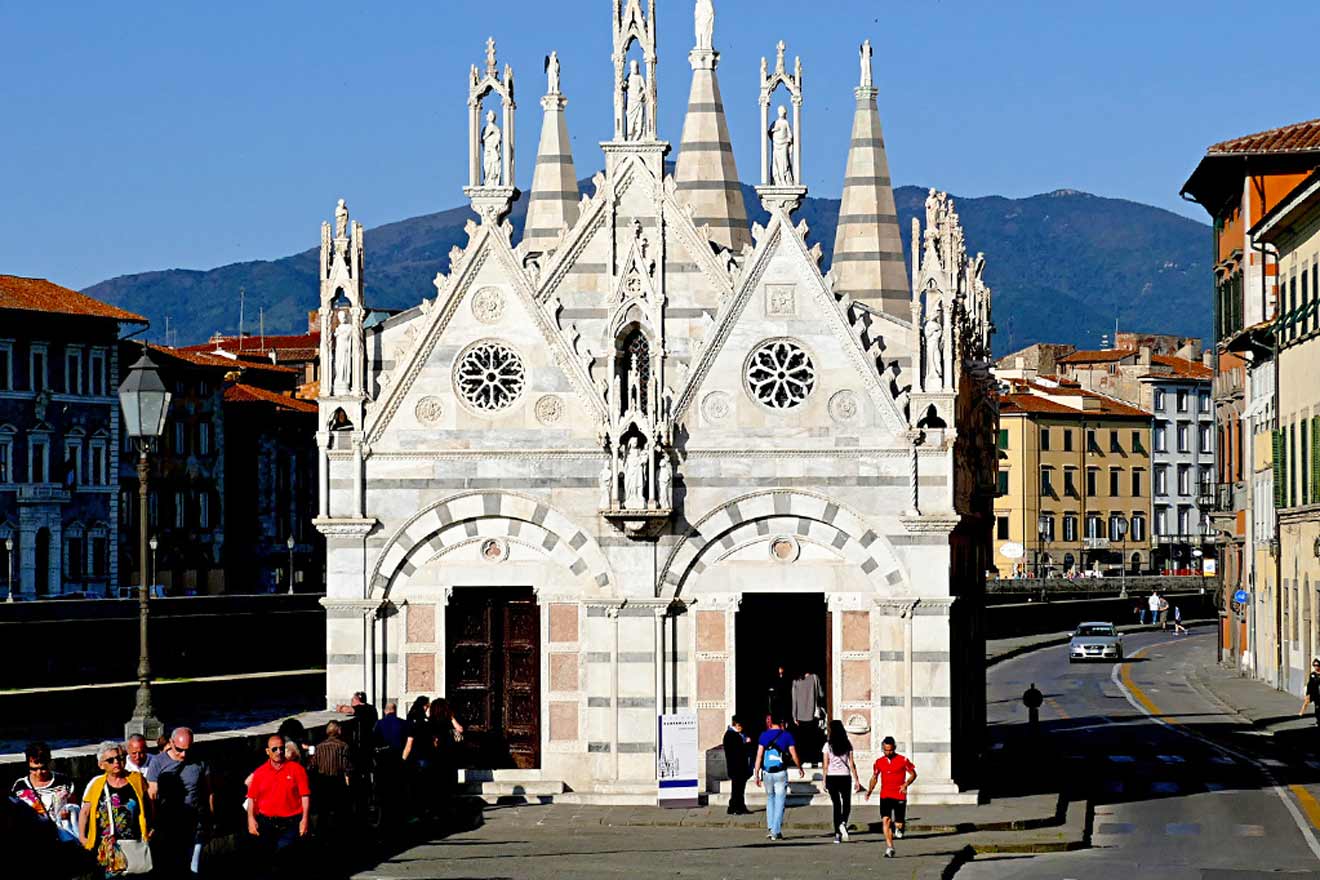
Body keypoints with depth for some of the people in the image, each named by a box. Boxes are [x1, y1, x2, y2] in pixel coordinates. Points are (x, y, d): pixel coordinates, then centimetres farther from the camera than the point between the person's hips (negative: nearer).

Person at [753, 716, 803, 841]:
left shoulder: (764, 736, 3)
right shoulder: (786, 735, -1)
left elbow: (759, 755, -2)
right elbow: (793, 755, 0)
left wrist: (757, 774, 0)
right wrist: (800, 768, 16)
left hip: (767, 773, 2)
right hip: (781, 773, -2)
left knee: (770, 798, 20)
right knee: (779, 801, 5)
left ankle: (770, 828, 10)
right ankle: (776, 832, 2)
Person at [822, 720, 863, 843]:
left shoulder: (828, 745, -3)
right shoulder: (847, 744, 0)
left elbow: (825, 765, -3)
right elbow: (852, 763, -1)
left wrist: (824, 781, 4)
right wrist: (856, 780, 4)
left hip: (832, 776, 0)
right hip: (845, 776, 0)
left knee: (836, 805, 6)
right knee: (847, 804, 13)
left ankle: (837, 834, 3)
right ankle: (843, 823, -16)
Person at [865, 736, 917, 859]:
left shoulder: (903, 760, -4)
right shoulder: (879, 762, 5)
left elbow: (913, 774, 4)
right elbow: (874, 777, 17)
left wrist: (906, 784, -14)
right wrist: (870, 790, 0)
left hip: (900, 796, -2)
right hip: (885, 796, 2)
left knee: (899, 824, -1)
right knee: (885, 820, -15)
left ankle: (897, 827, 38)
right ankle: (889, 848, -12)